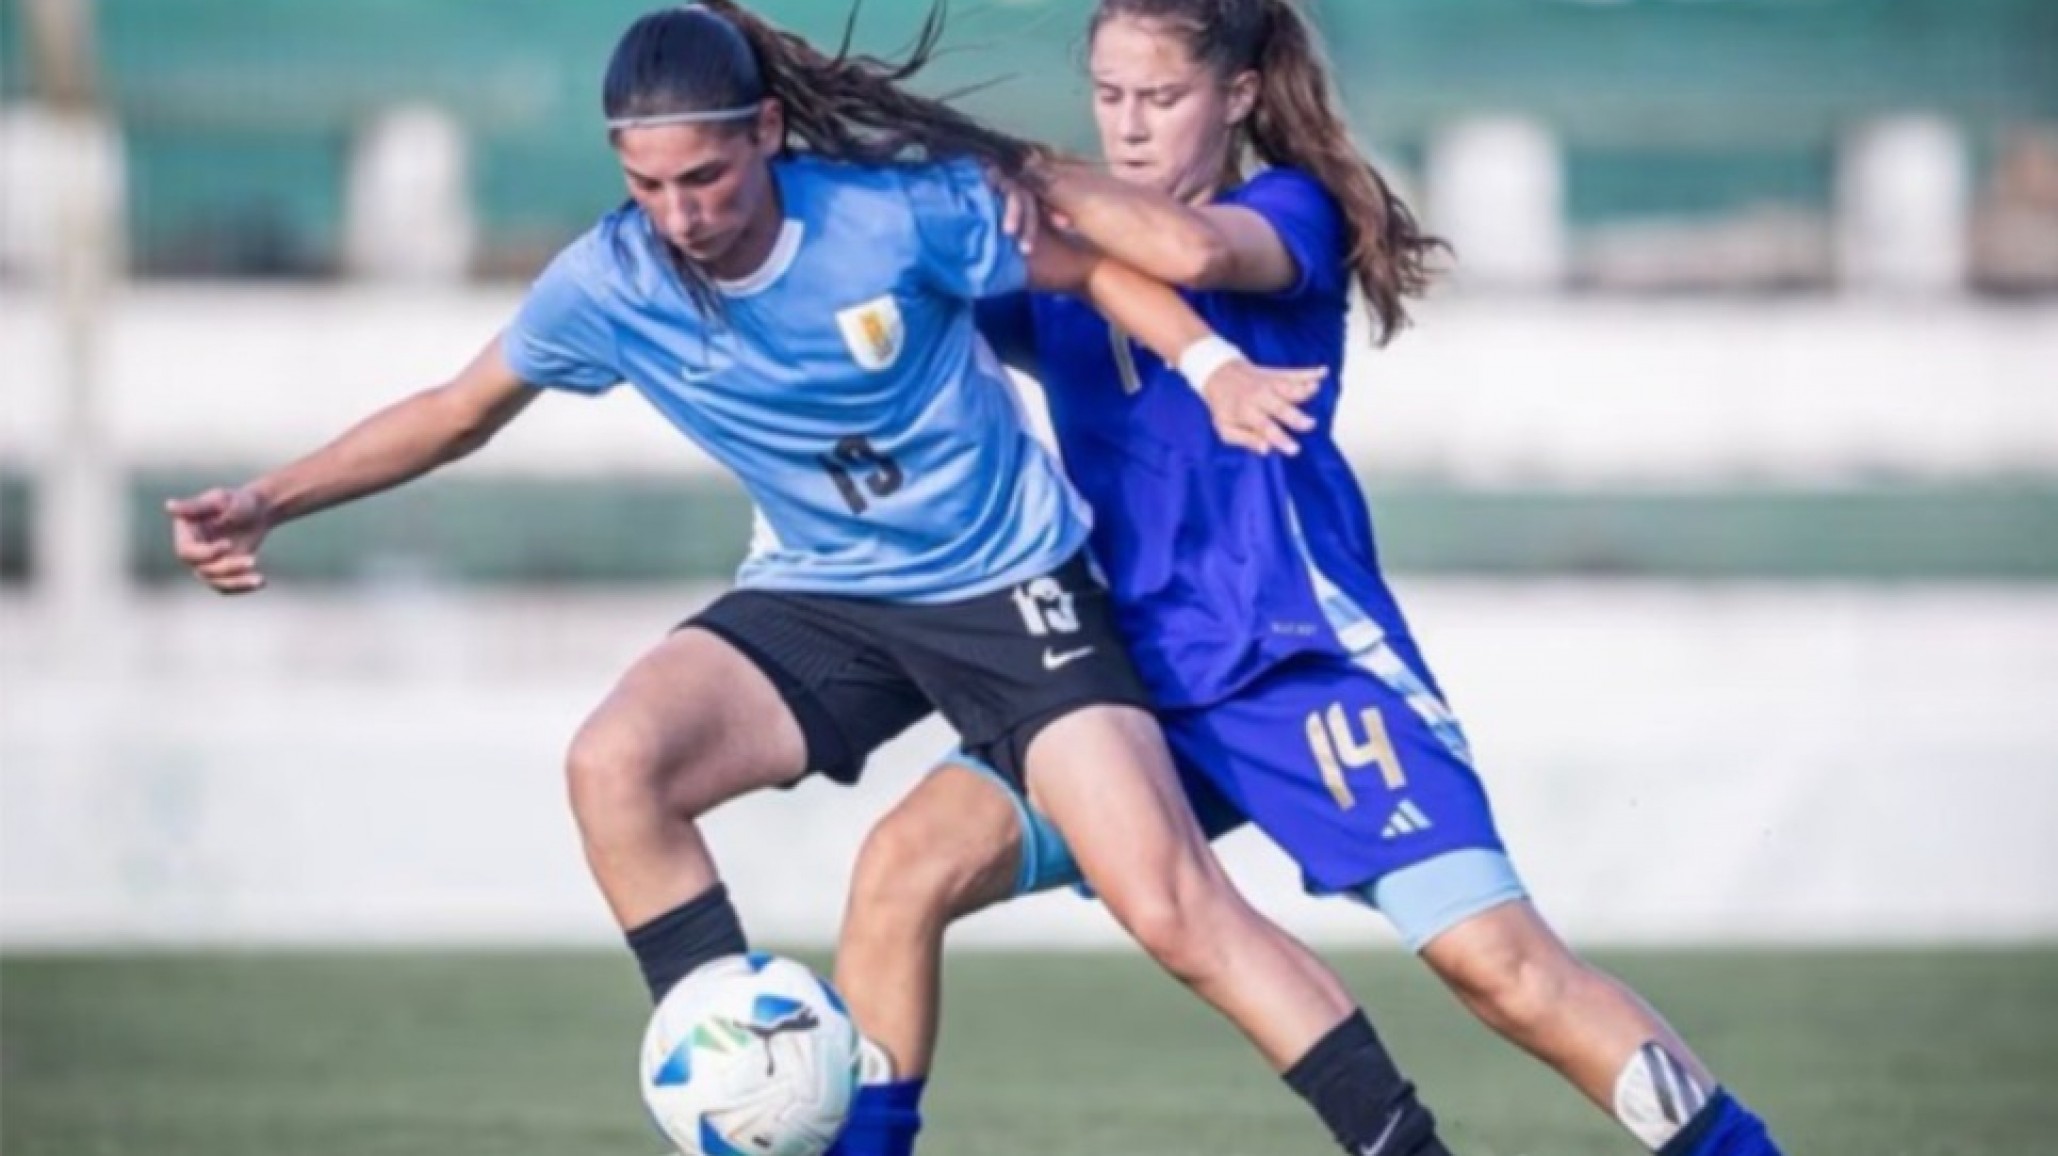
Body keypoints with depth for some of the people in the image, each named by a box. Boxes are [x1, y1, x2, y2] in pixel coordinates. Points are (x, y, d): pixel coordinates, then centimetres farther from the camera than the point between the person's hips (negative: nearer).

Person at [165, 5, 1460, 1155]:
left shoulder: (897, 211, -22)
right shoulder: (610, 283, -13)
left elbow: (1090, 266, -5)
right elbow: (457, 412, 4)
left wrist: (1212, 364, -21)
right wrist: (271, 500, -3)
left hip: (1012, 587, -3)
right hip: (821, 600, 3)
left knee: (1175, 907, -16)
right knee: (615, 765, -23)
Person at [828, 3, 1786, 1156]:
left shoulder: (1293, 213, -2)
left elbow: (1194, 250, -25)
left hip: (1303, 665, -5)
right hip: (1132, 677, 5)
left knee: (1492, 953, -14)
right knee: (905, 866, -13)